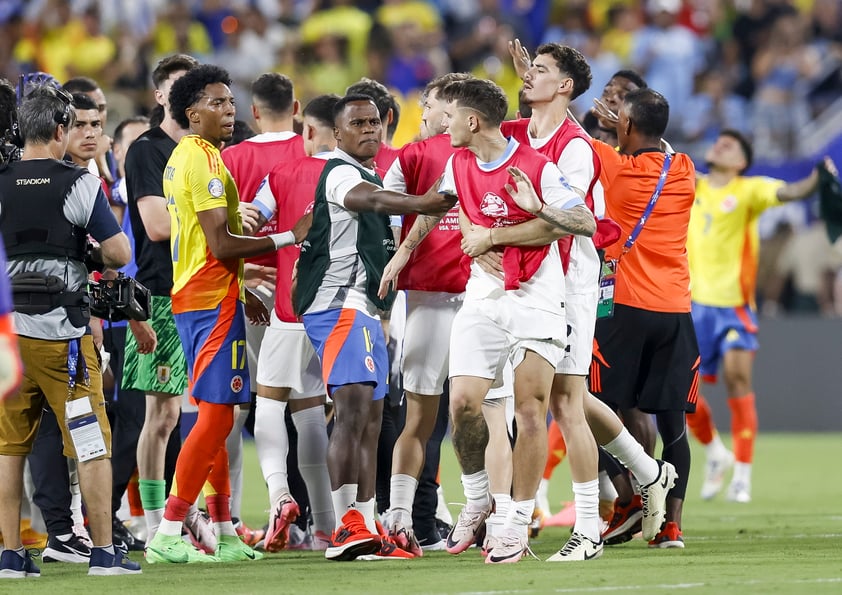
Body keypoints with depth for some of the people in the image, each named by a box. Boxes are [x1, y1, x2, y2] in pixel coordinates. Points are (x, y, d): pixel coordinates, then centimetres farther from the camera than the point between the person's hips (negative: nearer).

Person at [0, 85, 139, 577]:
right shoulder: (78, 184, -8)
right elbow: (120, 254, -9)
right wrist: (91, 251, 11)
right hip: (60, 330, -4)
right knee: (93, 444, 3)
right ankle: (104, 551, 3)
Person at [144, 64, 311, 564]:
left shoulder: (184, 157, 16)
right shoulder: (205, 160, -16)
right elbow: (221, 244, -21)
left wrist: (242, 293, 26)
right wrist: (289, 238, -16)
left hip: (198, 297, 10)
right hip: (212, 301, -10)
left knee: (216, 417, 13)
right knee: (215, 418, -10)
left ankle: (225, 534, 18)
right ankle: (168, 536, -11)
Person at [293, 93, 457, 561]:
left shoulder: (369, 176, 23)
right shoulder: (341, 173, -9)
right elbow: (373, 201, -32)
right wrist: (426, 203, -47)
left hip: (365, 310, 11)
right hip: (340, 306, -11)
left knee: (371, 420, 11)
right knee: (353, 408, -21)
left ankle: (366, 529, 15)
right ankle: (348, 526, -28)